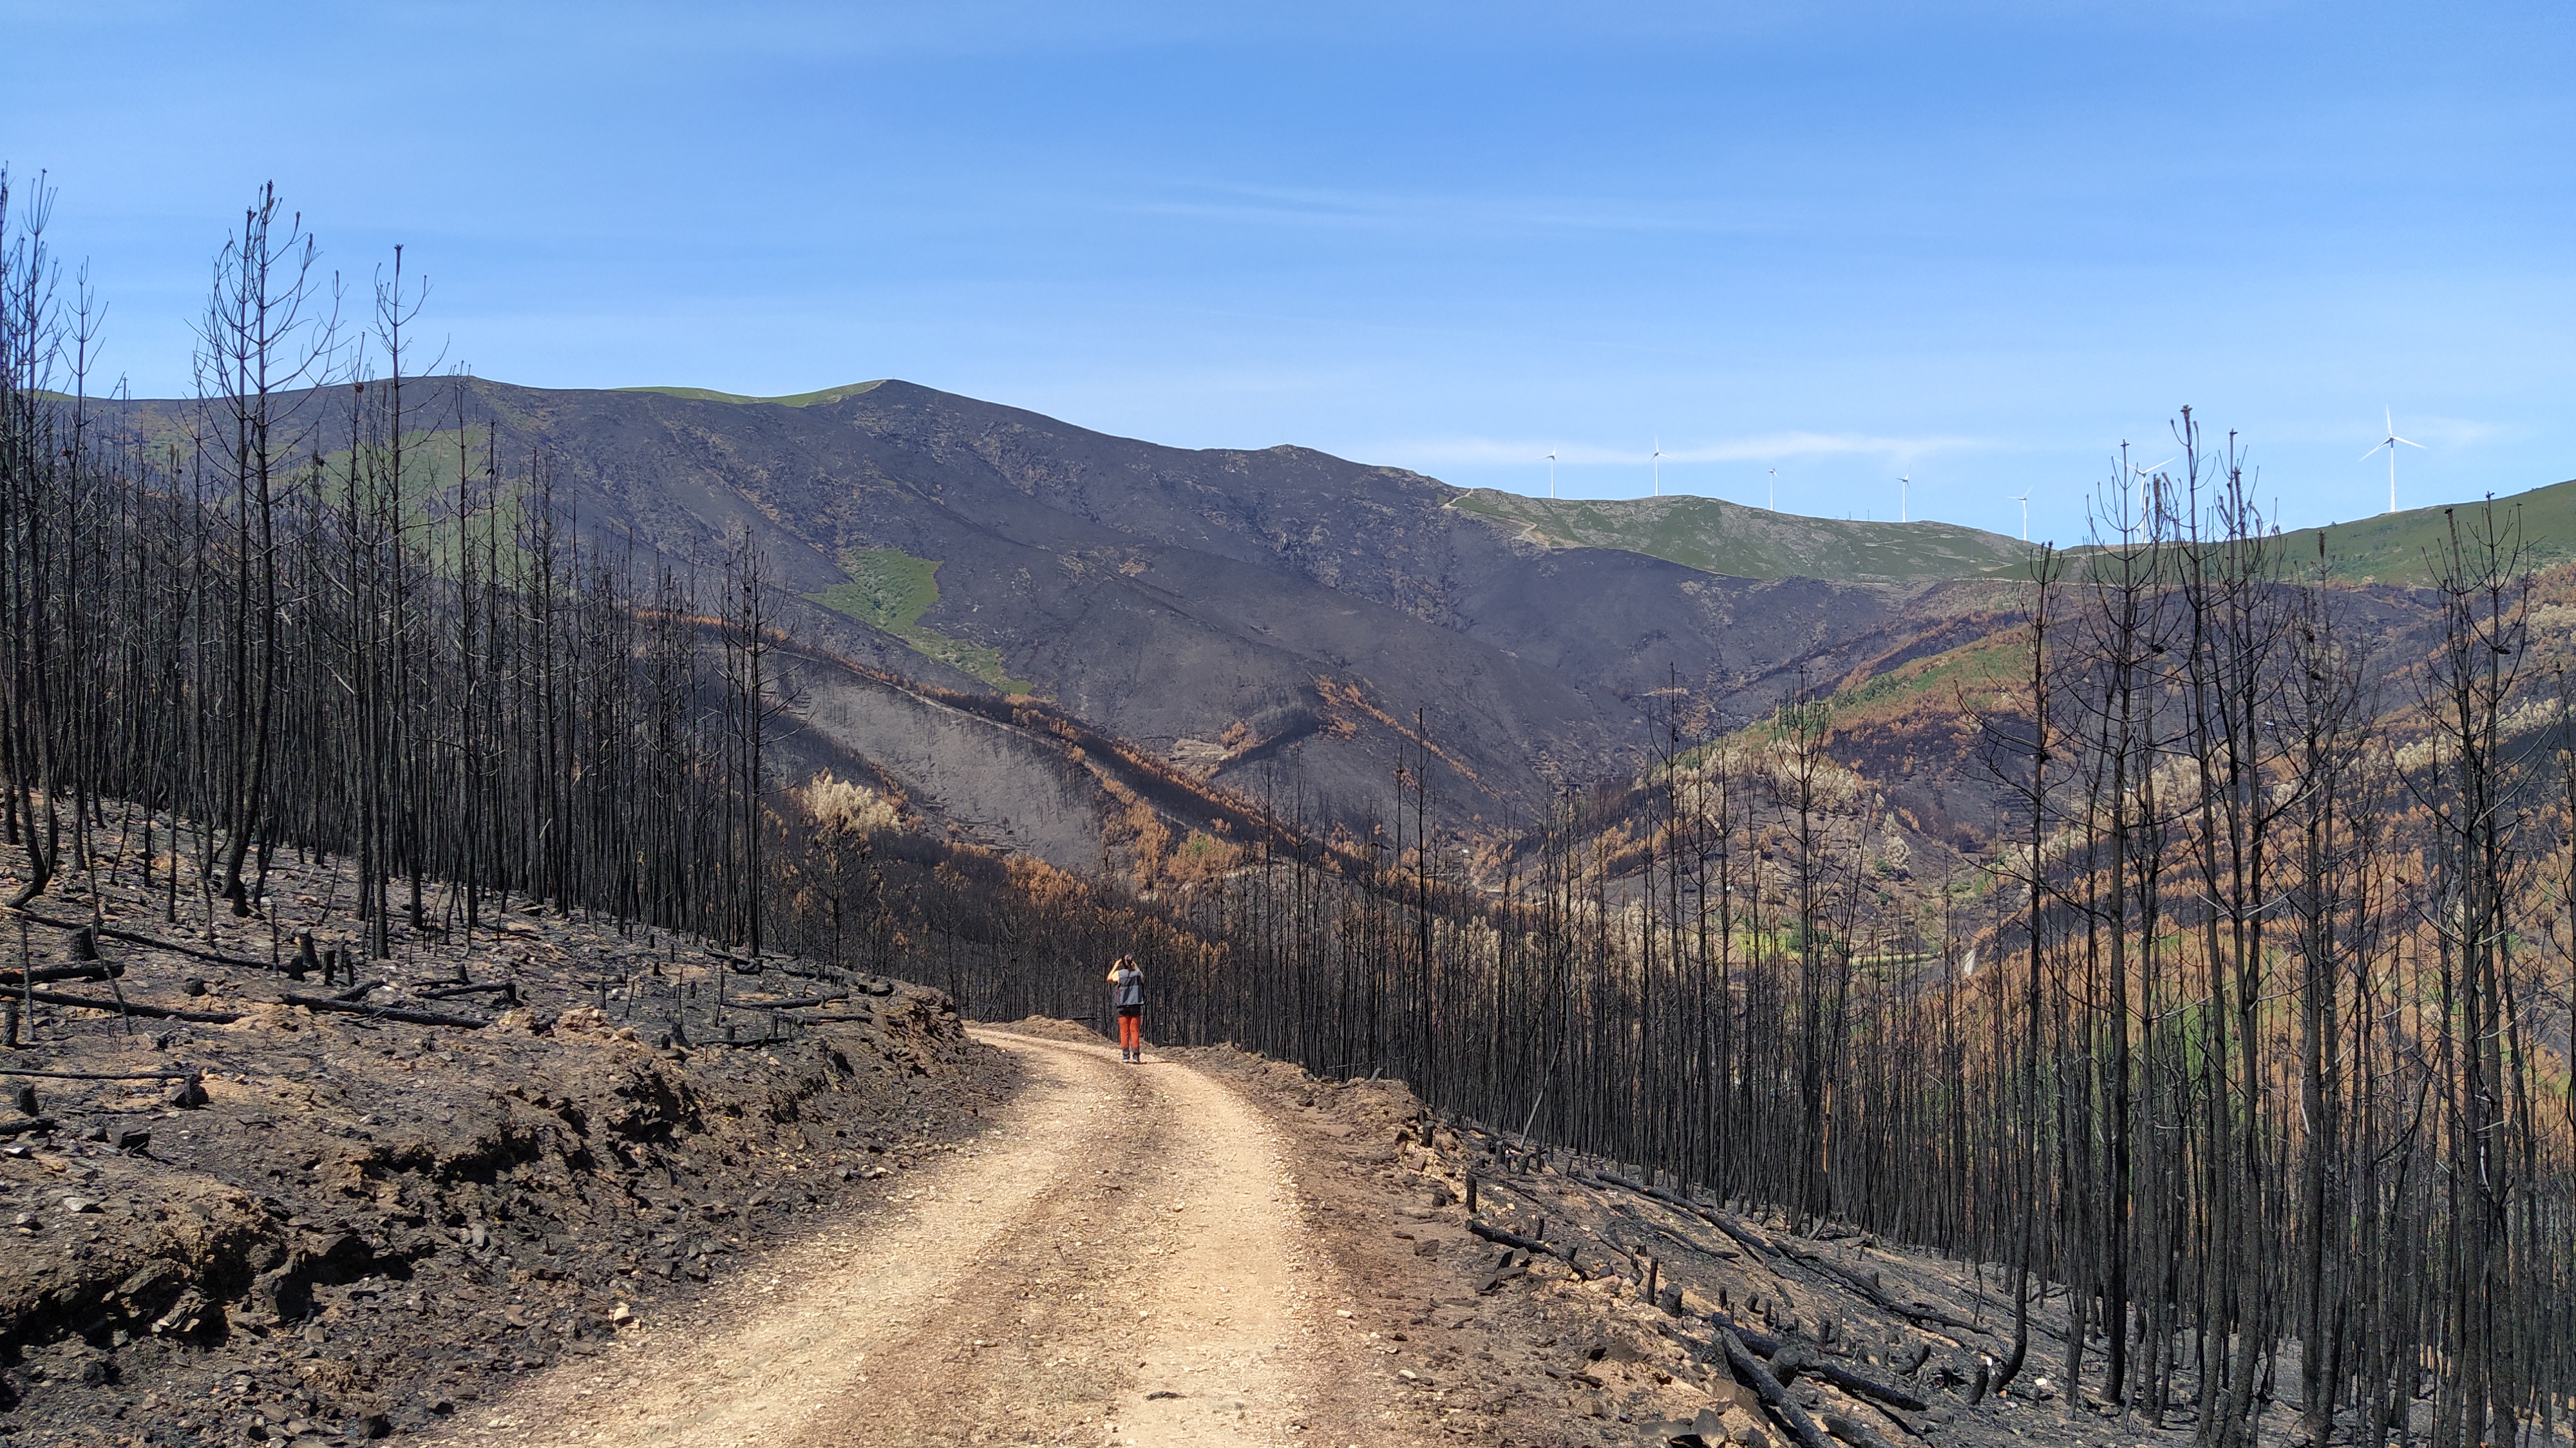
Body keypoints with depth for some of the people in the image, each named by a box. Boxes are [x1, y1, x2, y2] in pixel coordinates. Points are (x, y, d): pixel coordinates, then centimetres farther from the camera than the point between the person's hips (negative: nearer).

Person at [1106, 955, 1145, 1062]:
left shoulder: (1118, 974, -6)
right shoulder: (1138, 973, 0)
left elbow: (1109, 979, 14)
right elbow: (1142, 978, 25)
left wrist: (1115, 966, 17)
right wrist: (1135, 966, 25)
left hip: (1123, 1005, -1)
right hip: (1135, 1005, 1)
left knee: (1124, 1031, 5)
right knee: (1135, 1031, 4)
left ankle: (1125, 1055, 0)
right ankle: (1136, 1055, -2)